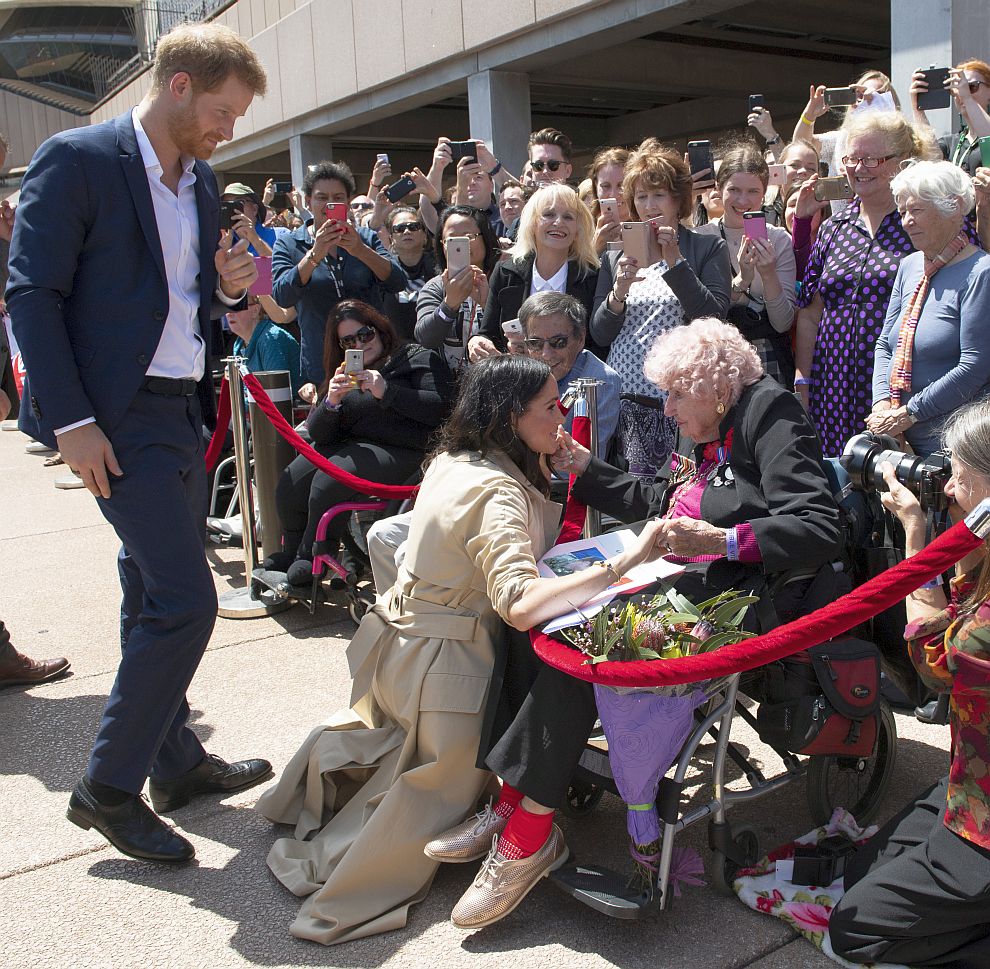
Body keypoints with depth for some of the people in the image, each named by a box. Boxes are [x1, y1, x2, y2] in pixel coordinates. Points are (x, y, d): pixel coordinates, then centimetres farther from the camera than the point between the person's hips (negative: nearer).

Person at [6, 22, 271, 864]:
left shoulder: (201, 180, 13)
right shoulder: (75, 160, -9)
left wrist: (229, 286, 0)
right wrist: (71, 420, -17)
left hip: (181, 410, 8)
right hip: (118, 415, -8)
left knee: (155, 598, 16)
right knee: (184, 600, -11)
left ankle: (176, 762, 30)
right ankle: (108, 787, 4)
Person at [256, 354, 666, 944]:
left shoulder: (454, 461, 3)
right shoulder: (497, 492, -26)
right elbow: (520, 604, -39)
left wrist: (543, 463, 7)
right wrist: (624, 564, -41)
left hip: (399, 634, 9)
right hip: (443, 662, -9)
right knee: (450, 776, 10)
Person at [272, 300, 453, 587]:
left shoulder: (418, 358, 6)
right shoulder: (342, 375, 23)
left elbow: (441, 407, -11)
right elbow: (316, 433, 14)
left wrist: (386, 391, -16)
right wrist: (331, 402, -7)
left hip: (398, 451, -6)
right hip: (349, 448, 6)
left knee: (327, 482, -27)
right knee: (290, 482, -18)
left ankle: (311, 560, -5)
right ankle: (290, 554, 5)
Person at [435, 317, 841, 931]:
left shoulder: (771, 420, -6)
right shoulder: (711, 439, 21)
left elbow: (820, 532, -18)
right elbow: (653, 505, 30)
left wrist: (722, 540, -28)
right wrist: (582, 467, 27)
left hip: (738, 599, -9)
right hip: (682, 583, 10)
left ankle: (531, 828, -19)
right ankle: (513, 801, -11)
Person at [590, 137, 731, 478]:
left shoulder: (708, 248, 5)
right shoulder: (616, 257, 14)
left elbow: (714, 319, -7)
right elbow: (599, 335, 9)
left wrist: (675, 261, -12)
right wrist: (619, 292, -9)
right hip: (624, 396, 3)